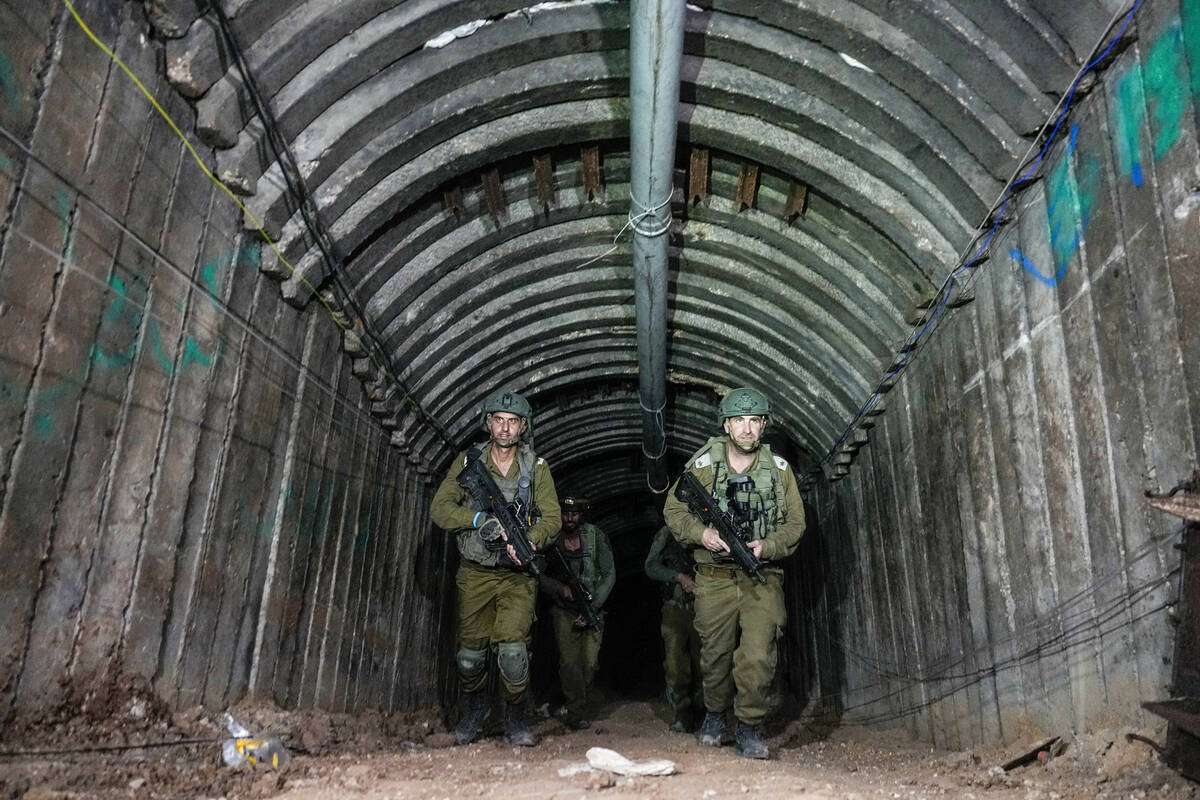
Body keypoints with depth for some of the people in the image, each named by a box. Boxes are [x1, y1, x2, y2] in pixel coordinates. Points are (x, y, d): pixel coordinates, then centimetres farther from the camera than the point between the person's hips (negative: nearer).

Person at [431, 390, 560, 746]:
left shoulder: (536, 467, -1)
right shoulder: (467, 462, 0)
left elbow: (552, 517, -6)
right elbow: (440, 508, -6)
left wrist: (529, 541, -26)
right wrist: (480, 519, -22)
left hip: (517, 574, -1)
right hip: (475, 573, 1)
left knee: (512, 649, -14)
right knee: (471, 652, 7)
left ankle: (515, 720, 10)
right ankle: (476, 707, 37)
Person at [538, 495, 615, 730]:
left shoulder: (595, 536, -6)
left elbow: (609, 574, -6)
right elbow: (540, 575, 3)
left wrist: (591, 608, -12)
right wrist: (560, 588, -16)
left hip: (592, 608, 0)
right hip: (564, 609, 0)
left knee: (590, 664, -5)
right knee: (569, 662, -11)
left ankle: (572, 701, 19)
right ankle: (577, 714, 0)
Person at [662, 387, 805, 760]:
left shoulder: (779, 469, 3)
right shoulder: (703, 464, -1)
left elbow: (795, 523, 5)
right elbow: (674, 510, 5)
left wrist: (766, 546, -13)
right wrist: (701, 533, -14)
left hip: (762, 576, 0)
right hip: (714, 575, 0)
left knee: (759, 652, -11)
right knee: (715, 651, 8)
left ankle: (748, 728, 7)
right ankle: (715, 714, 34)